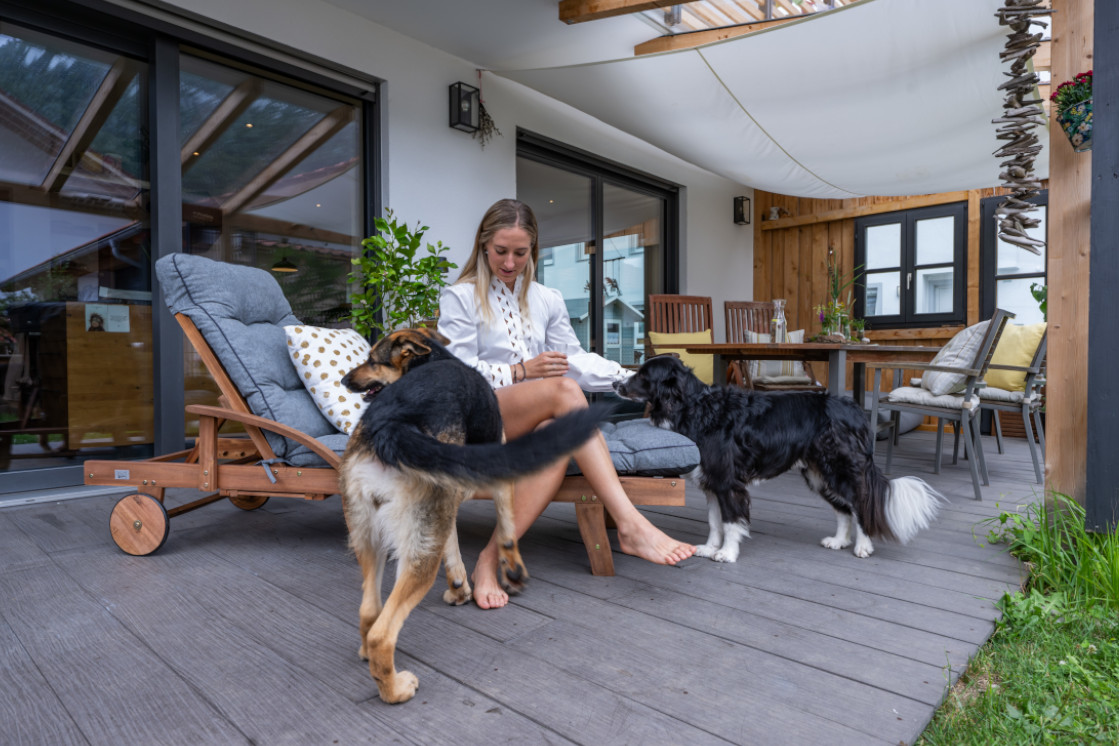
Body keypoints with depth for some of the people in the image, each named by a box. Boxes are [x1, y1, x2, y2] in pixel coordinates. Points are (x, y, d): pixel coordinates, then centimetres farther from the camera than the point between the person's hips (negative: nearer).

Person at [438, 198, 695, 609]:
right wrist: (522, 371, -13)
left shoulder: (547, 300, 21)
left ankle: (492, 557, -32)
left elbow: (576, 359, 14)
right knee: (565, 389, -33)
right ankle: (630, 525, -39)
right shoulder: (460, 297, 7)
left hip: (534, 421, 4)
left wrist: (631, 378, 0)